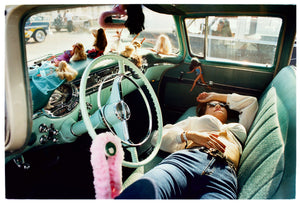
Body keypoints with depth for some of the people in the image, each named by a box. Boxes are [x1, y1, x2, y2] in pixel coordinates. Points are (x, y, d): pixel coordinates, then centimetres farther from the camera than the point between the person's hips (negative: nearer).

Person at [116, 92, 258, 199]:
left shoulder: (238, 128, 44)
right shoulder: (194, 120, 38)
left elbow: (251, 102, 58)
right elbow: (158, 136, 24)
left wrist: (216, 96, 57)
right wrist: (191, 135, 5)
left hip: (224, 173, 1)